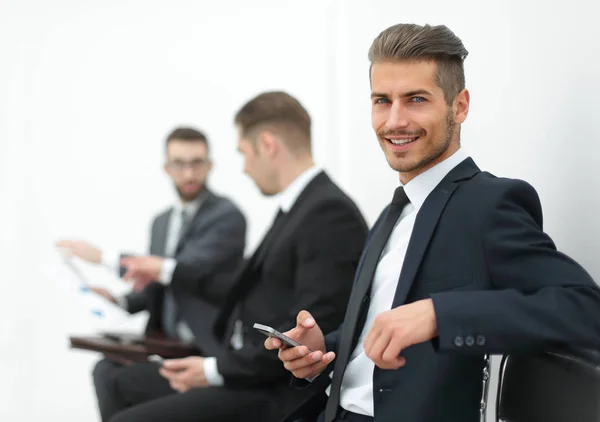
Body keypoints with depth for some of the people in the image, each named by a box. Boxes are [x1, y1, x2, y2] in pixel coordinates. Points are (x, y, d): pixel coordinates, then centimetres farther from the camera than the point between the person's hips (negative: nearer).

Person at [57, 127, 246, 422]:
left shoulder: (228, 217, -8)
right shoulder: (162, 222, 17)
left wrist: (104, 257, -15)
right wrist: (117, 299, -2)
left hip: (208, 350, -6)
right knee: (107, 369, -23)